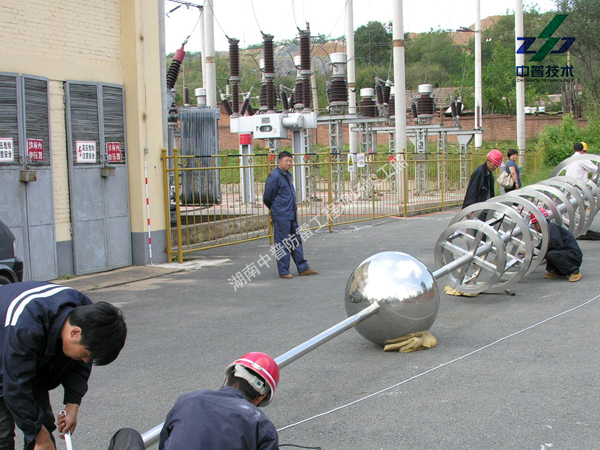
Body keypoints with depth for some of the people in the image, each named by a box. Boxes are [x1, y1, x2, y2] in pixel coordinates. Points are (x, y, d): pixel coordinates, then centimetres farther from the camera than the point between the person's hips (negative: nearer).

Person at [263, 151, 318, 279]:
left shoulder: (288, 175, 14)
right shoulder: (274, 176, -14)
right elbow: (267, 197, -10)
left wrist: (294, 209, 15)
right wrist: (275, 209, 5)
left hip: (292, 215, 9)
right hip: (281, 217, -9)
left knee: (296, 242, 13)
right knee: (282, 244, -2)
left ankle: (303, 268, 20)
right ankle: (283, 272, 5)